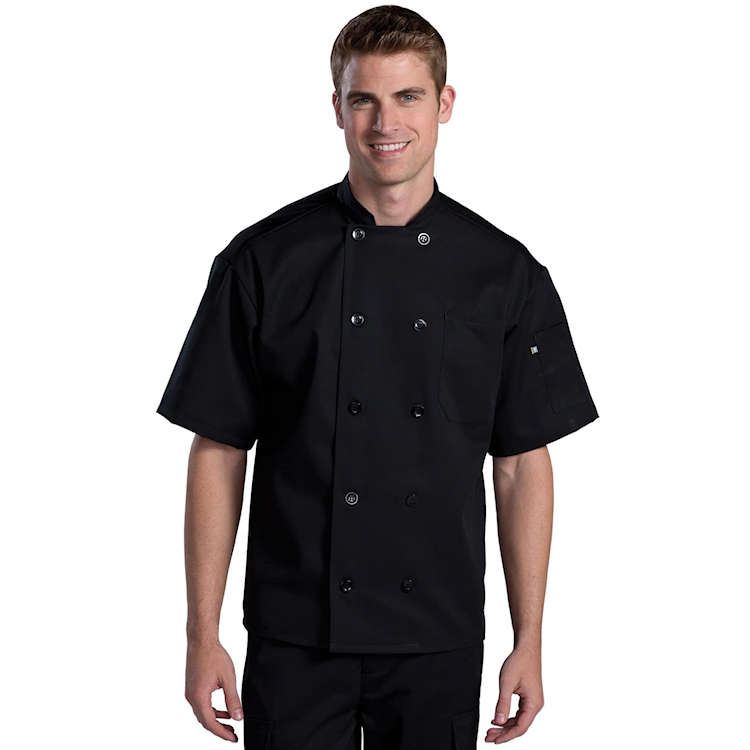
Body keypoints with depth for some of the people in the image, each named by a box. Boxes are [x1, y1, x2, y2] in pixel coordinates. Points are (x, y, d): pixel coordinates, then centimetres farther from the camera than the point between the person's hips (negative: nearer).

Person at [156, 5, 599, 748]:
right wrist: (202, 636, -3)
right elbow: (218, 454, -1)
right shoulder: (264, 262, -3)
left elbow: (522, 464, 4)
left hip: (441, 641, 1)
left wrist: (529, 642, 2)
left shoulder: (506, 274, 1)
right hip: (295, 640, -1)